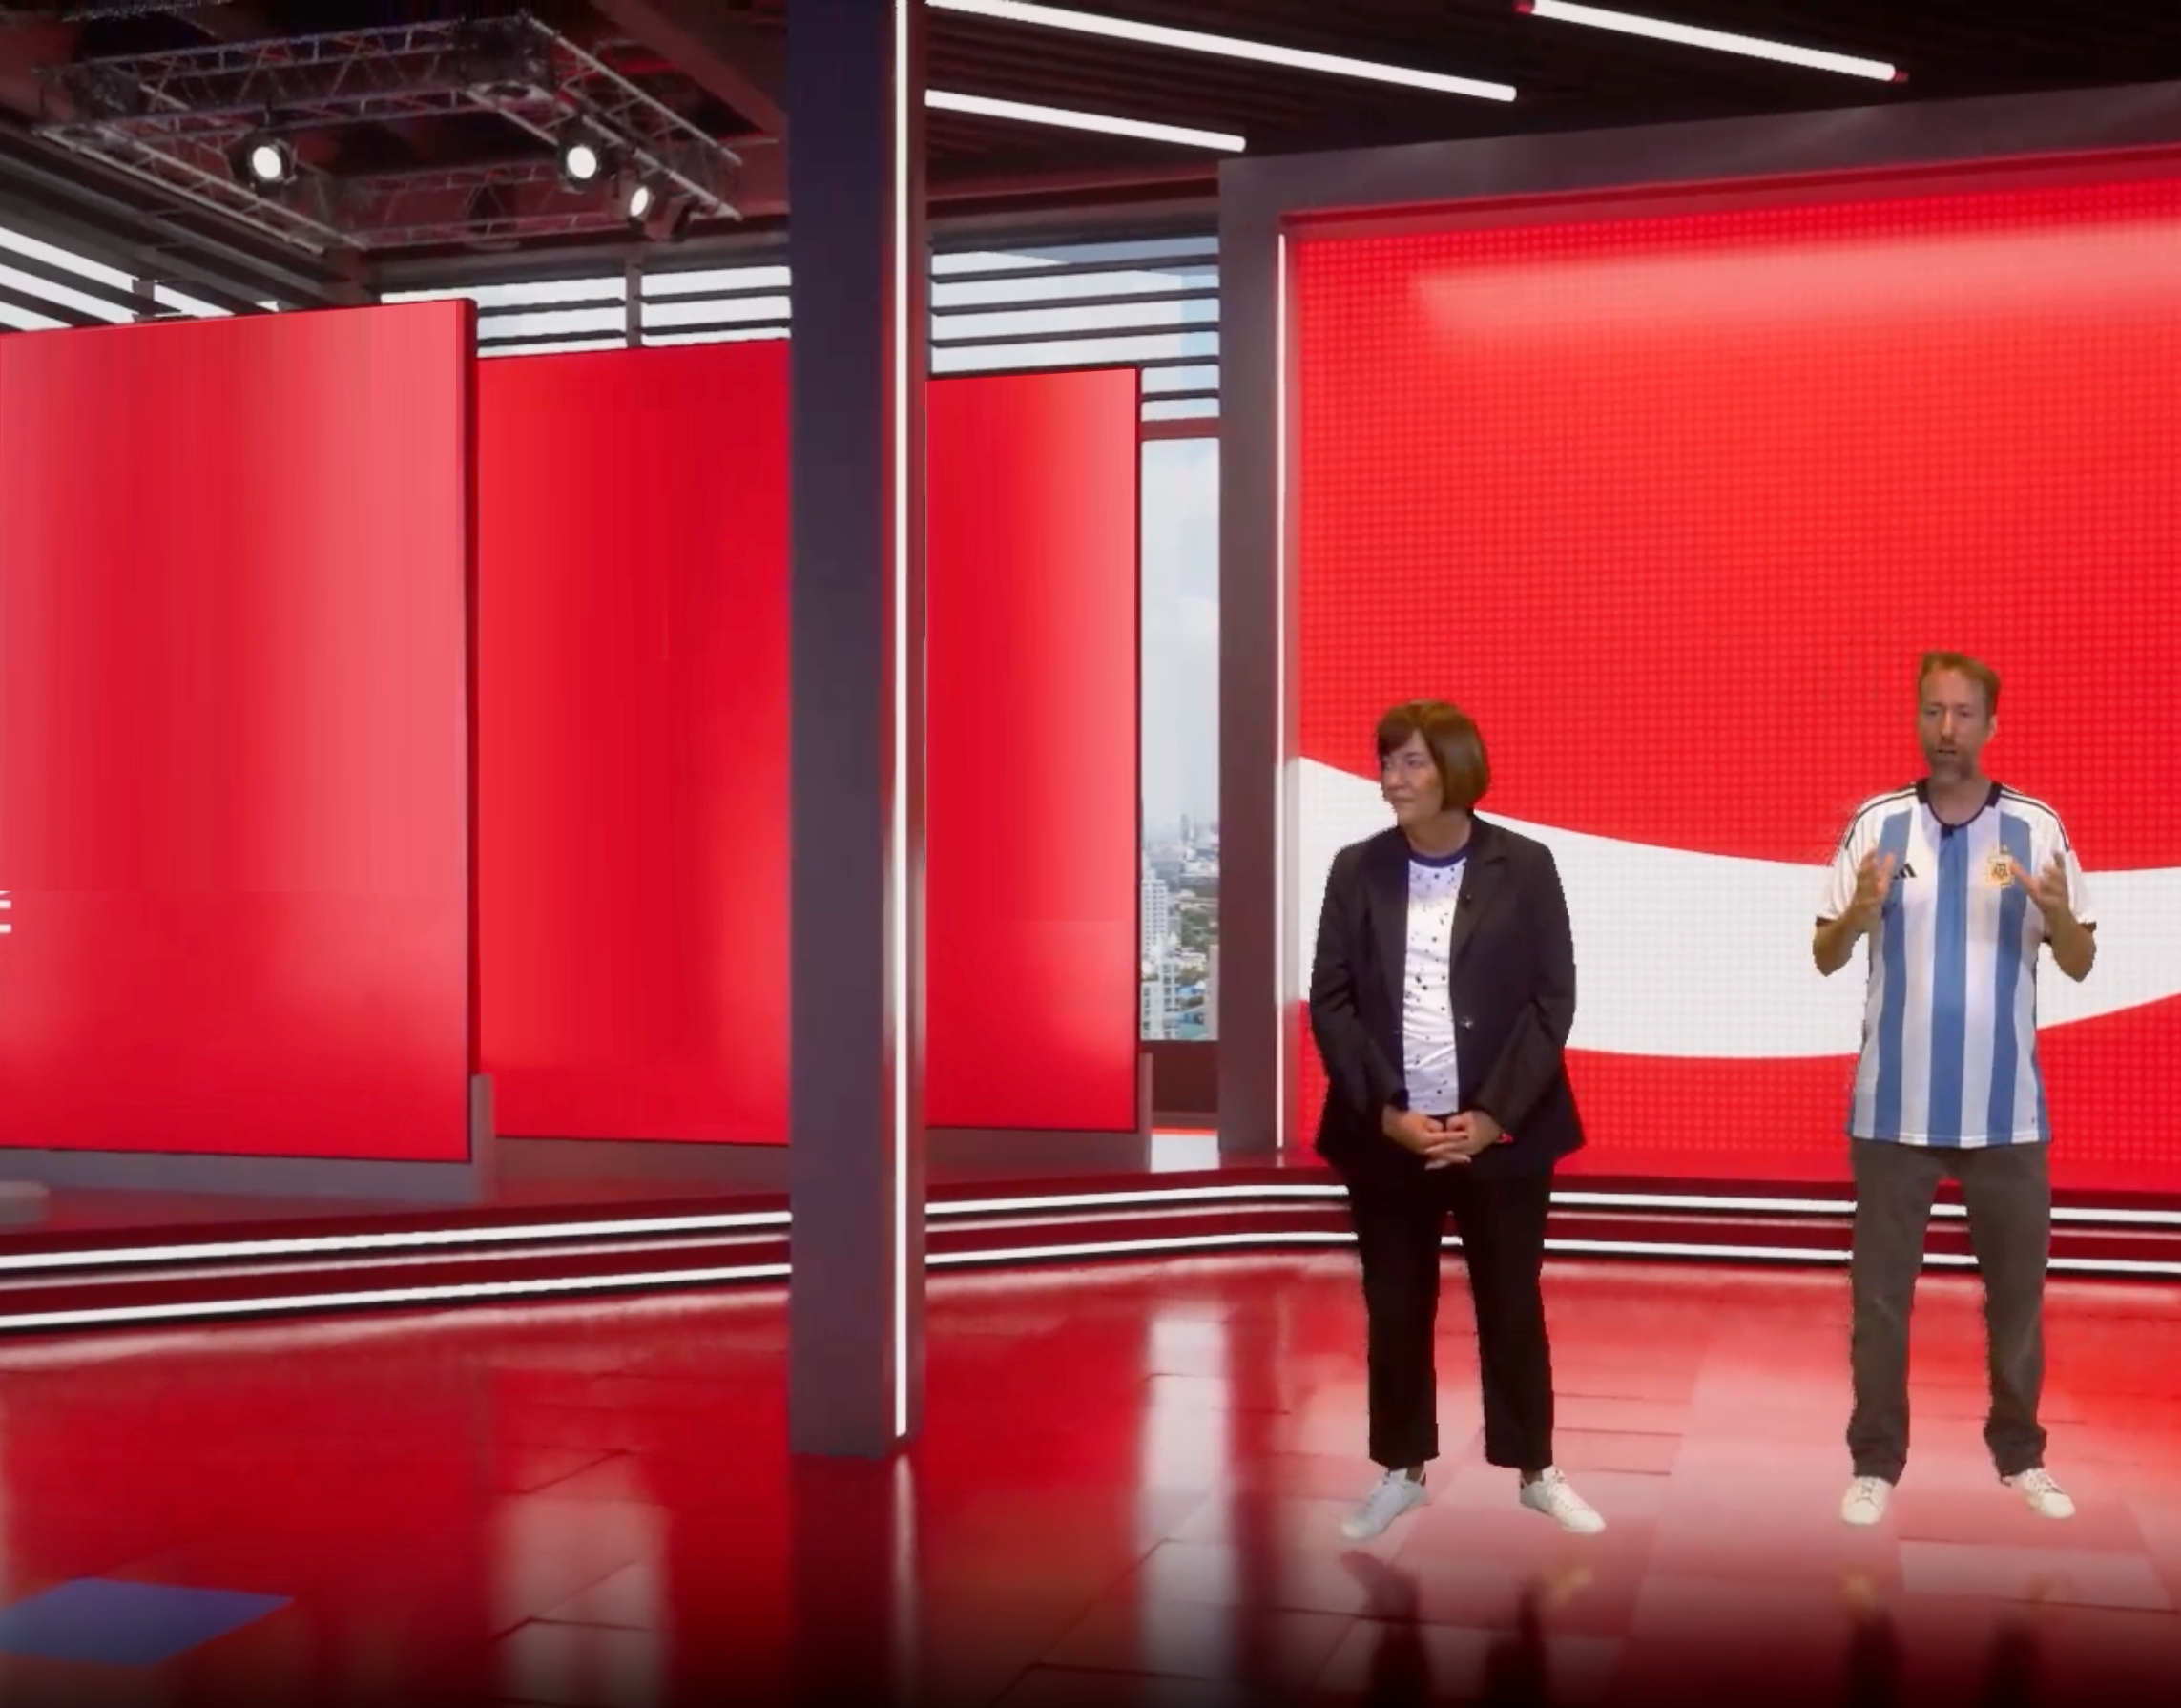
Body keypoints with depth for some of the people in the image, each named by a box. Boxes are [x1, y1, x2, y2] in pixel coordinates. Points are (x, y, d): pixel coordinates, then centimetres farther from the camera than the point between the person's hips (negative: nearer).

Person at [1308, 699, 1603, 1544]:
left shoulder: (1524, 866, -2)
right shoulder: (1357, 869, 3)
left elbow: (1553, 1000, -4)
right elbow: (1330, 1000, 0)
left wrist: (1494, 1117, -12)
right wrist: (1385, 1112, -11)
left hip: (1498, 1131, -1)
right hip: (1386, 1132, 1)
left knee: (1512, 1306, 9)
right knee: (1395, 1309, 9)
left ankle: (1536, 1471, 25)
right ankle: (1401, 1471, 25)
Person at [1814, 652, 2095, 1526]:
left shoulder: (2038, 826, 0)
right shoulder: (1876, 822, -1)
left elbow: (2081, 965, 3)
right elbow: (1826, 958, 1)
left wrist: (2058, 914, -19)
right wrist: (1861, 909, -20)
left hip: (2006, 1108, 1)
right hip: (1894, 1107, -1)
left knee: (2017, 1287, 12)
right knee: (1881, 1291, 6)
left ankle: (2020, 1453, 28)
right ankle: (1875, 1460, 17)